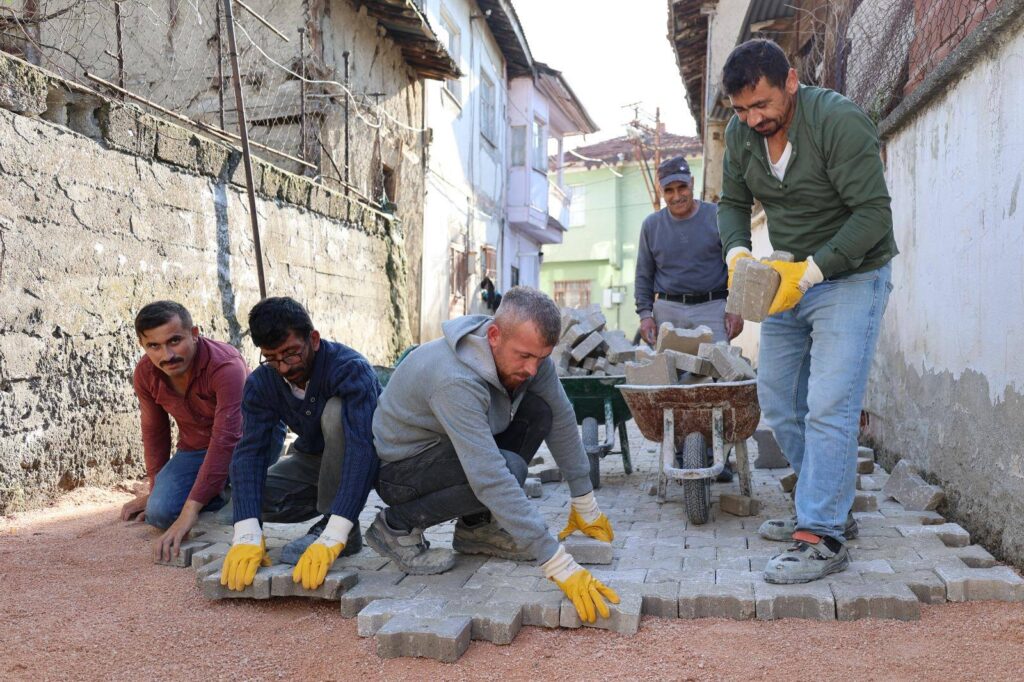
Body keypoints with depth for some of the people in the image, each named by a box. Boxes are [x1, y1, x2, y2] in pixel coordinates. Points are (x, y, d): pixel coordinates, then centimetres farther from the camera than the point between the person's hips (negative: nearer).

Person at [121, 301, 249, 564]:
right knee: (160, 512, -20)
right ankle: (221, 495, 11)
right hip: (194, 449, 4)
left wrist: (191, 510, -45)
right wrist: (155, 489, 11)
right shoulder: (145, 374, -13)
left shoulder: (225, 366, -33)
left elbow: (225, 440, -41)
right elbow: (154, 431, 5)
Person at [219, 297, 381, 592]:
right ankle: (332, 499, 4)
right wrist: (247, 535, -39)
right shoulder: (260, 383, -15)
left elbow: (362, 446, -42)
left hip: (371, 461, -5)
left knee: (336, 410, -35)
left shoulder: (350, 368, -31)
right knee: (244, 498, -19)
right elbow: (249, 451, -23)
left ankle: (338, 530, -22)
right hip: (313, 459, 5)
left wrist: (332, 539, -51)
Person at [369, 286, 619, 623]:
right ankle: (398, 526, -9)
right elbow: (492, 479, -41)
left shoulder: (528, 355, -14)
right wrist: (560, 566, -40)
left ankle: (475, 526, 3)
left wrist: (585, 505, 2)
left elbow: (561, 420, -3)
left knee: (539, 411, -11)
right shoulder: (456, 380, -37)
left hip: (447, 449, 8)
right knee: (508, 469, -31)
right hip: (398, 470, -8)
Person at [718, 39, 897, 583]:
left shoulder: (840, 121, -21)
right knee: (778, 402, 10)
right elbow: (732, 202, 9)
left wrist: (809, 270, -30)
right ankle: (833, 508, 24)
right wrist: (737, 252, -12)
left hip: (850, 277, -7)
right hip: (788, 280, 7)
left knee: (829, 408, -15)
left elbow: (873, 213, -22)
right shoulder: (741, 133, -2)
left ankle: (822, 537, -6)